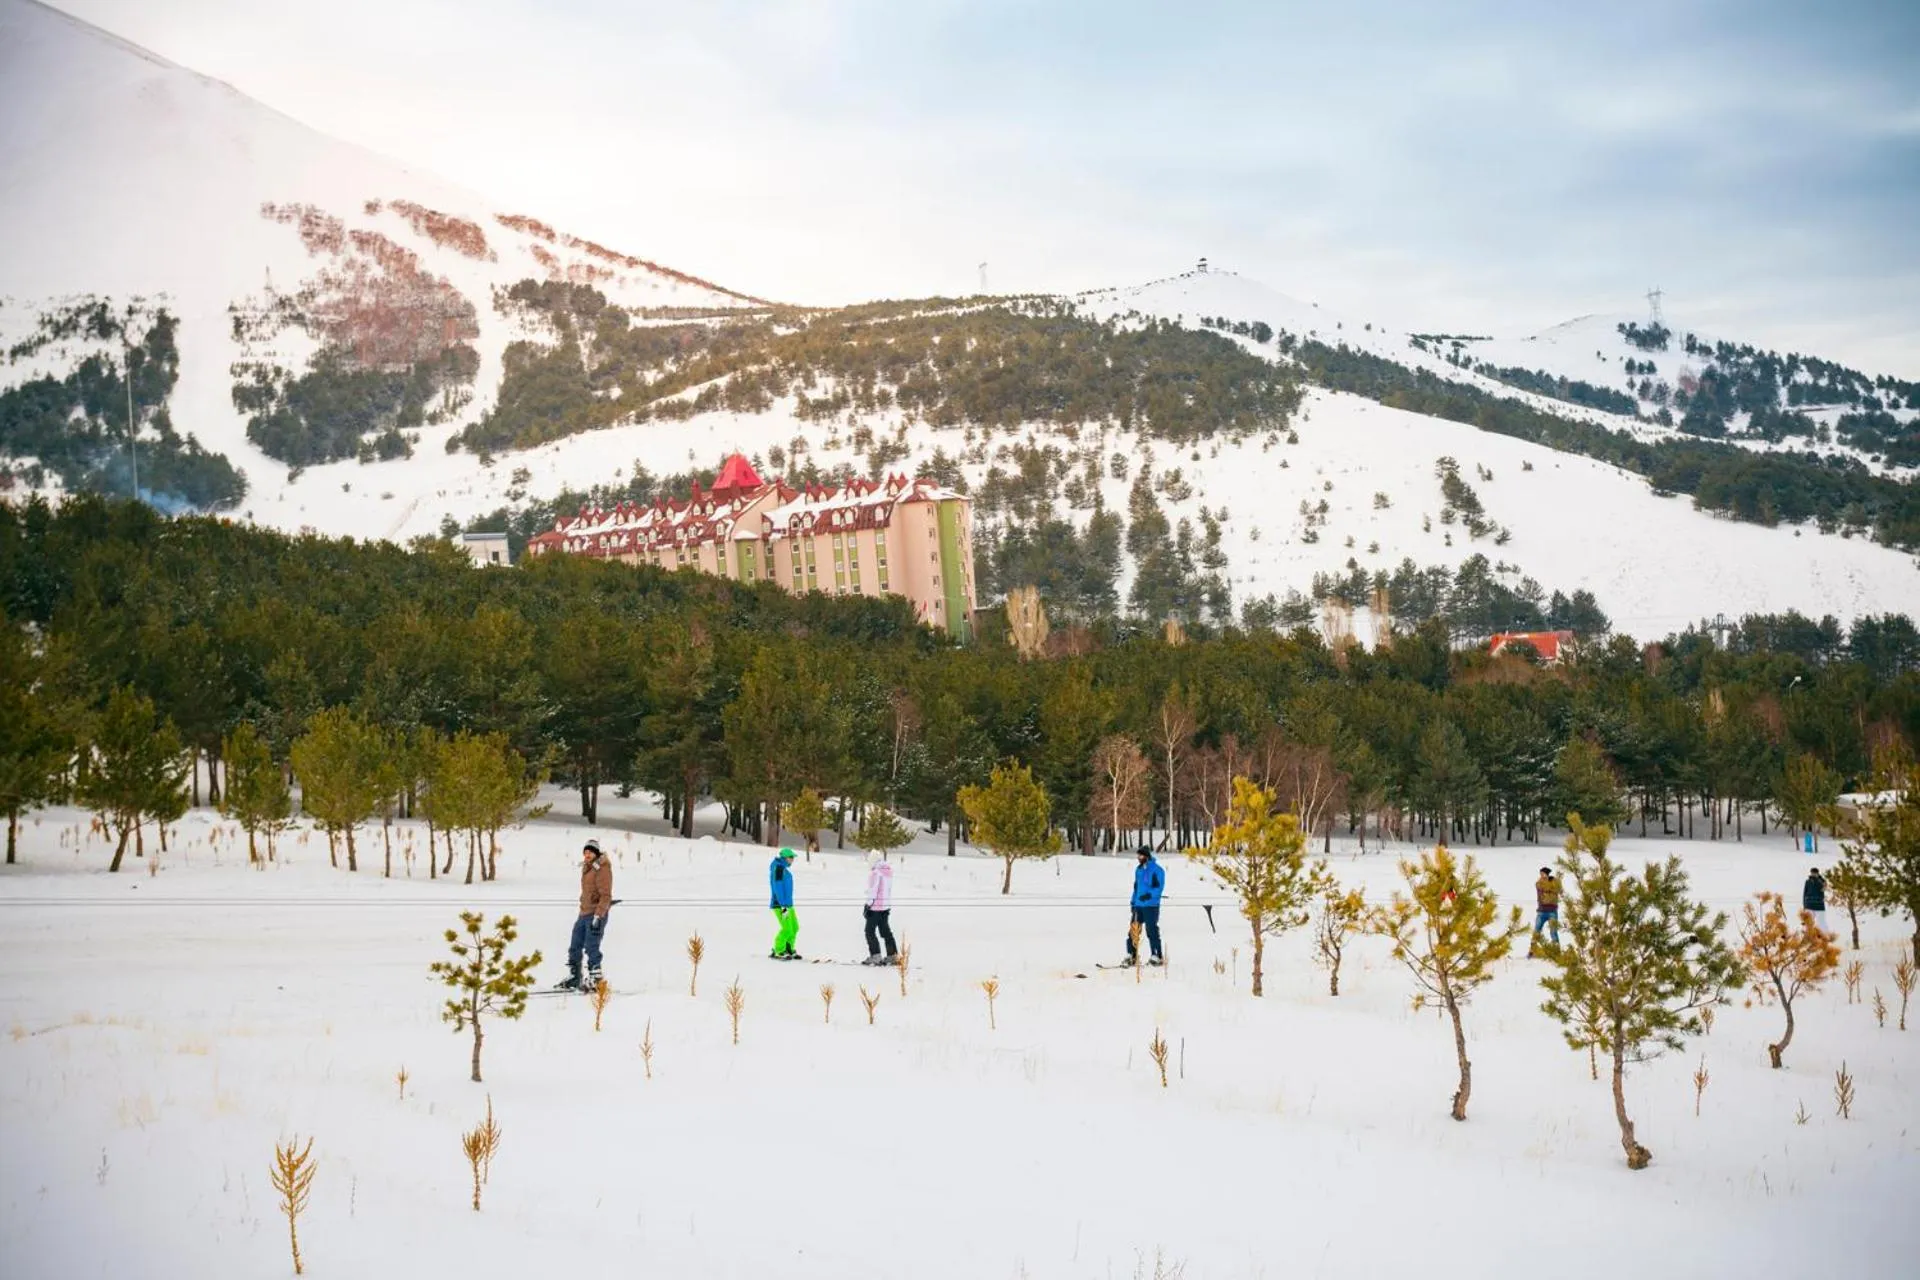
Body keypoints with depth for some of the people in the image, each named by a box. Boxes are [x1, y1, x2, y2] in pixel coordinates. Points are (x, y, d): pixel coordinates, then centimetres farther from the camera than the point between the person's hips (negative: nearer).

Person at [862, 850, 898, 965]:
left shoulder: (876, 872, -16)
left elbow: (873, 890, -18)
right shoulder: (889, 871, 11)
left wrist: (868, 904, -12)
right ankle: (893, 955, 14)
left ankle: (875, 955, -8)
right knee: (885, 930, 14)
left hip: (876, 907, -8)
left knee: (870, 931, -2)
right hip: (886, 906, 8)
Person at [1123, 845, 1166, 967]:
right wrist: (1133, 902, 19)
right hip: (1138, 906, 7)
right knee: (1133, 931, 3)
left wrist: (1149, 895, -27)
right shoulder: (1139, 869, 15)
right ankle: (1131, 956, 8)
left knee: (1152, 931, -6)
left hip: (1151, 906, -7)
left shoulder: (1157, 870, -7)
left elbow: (1159, 887, -13)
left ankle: (1157, 957, 1)